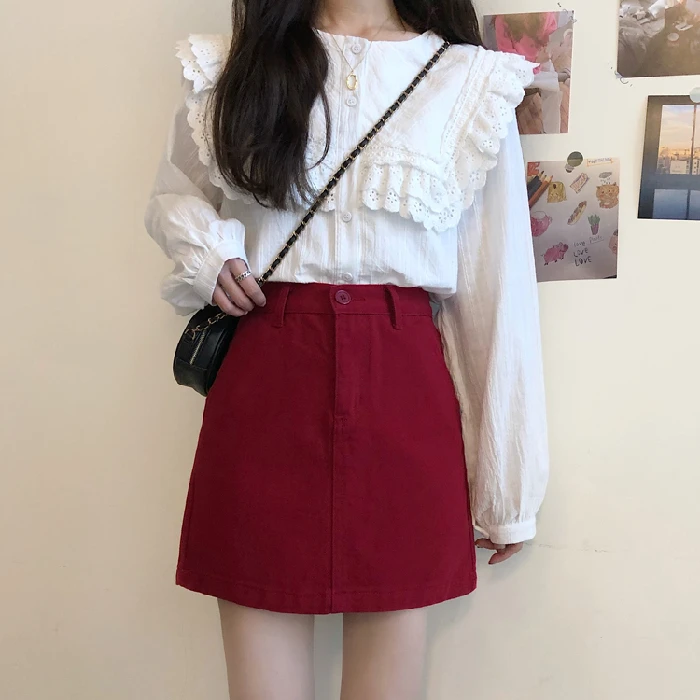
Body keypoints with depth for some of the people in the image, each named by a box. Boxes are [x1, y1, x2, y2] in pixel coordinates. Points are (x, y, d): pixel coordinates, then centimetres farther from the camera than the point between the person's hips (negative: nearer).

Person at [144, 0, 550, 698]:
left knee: (394, 607, 8)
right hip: (262, 372, 1)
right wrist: (206, 249, -3)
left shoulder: (473, 83, 2)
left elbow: (499, 292, 1)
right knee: (261, 608, 7)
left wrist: (509, 487, 1)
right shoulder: (230, 67, 8)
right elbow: (172, 196, 22)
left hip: (404, 382, 0)